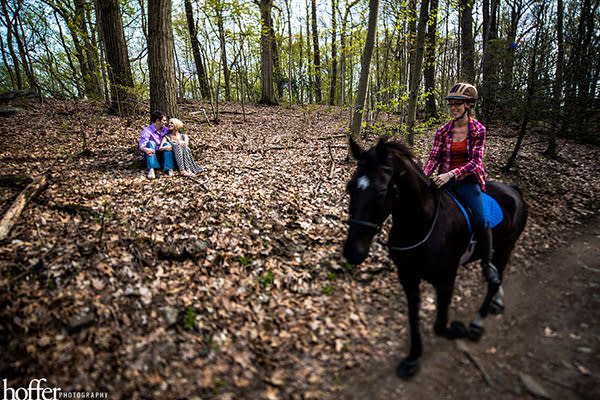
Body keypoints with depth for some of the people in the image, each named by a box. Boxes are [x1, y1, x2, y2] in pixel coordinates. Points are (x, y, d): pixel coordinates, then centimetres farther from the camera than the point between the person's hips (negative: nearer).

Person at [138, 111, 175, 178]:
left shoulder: (166, 130, 5)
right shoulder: (147, 130, -10)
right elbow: (141, 146, -23)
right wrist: (146, 149, -47)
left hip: (163, 155, 3)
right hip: (151, 156, -3)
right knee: (151, 143, -28)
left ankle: (170, 169, -36)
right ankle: (151, 170, -43)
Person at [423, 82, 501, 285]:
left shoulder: (478, 130, -2)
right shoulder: (443, 131, 6)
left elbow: (475, 161, -10)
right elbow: (434, 158, 4)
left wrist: (451, 174, -25)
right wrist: (423, 176, -15)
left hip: (468, 180, -3)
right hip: (445, 180, 3)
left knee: (481, 219, -19)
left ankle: (487, 263, 3)